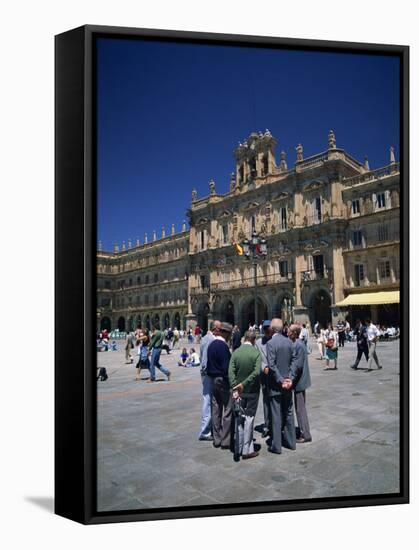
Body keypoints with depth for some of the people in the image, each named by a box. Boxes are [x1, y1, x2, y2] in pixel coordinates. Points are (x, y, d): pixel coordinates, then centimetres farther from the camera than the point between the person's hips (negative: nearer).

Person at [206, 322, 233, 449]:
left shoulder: (211, 344, 9)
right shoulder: (223, 346, -18)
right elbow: (226, 366, -19)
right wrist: (231, 381, -14)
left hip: (213, 380, 9)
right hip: (223, 380, -9)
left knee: (215, 410, 13)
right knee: (227, 410, 0)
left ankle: (217, 439, 21)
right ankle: (225, 441, 4)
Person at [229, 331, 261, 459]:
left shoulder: (236, 352, -4)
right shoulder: (256, 352, -12)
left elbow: (231, 372, -11)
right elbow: (257, 372, -22)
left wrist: (234, 388, -12)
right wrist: (244, 384, -18)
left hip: (239, 391, 3)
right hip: (252, 391, -3)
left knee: (239, 419, 15)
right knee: (249, 419, 6)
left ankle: (239, 448, 22)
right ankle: (247, 450, 10)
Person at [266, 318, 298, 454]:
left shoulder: (270, 343, -16)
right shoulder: (289, 341, 2)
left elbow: (271, 365, -20)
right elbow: (293, 360, 1)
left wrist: (281, 381, -13)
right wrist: (290, 378, -3)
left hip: (276, 385, -6)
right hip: (288, 383, 6)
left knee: (276, 415, 2)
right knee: (288, 412, 17)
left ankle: (276, 446, 9)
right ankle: (290, 441, 27)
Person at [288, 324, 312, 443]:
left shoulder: (299, 345, -22)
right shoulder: (296, 343, 8)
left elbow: (298, 365, -23)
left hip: (300, 381, -10)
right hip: (298, 380, 10)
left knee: (300, 408, -1)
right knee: (299, 407, 19)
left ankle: (305, 435, 8)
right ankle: (301, 430, 32)